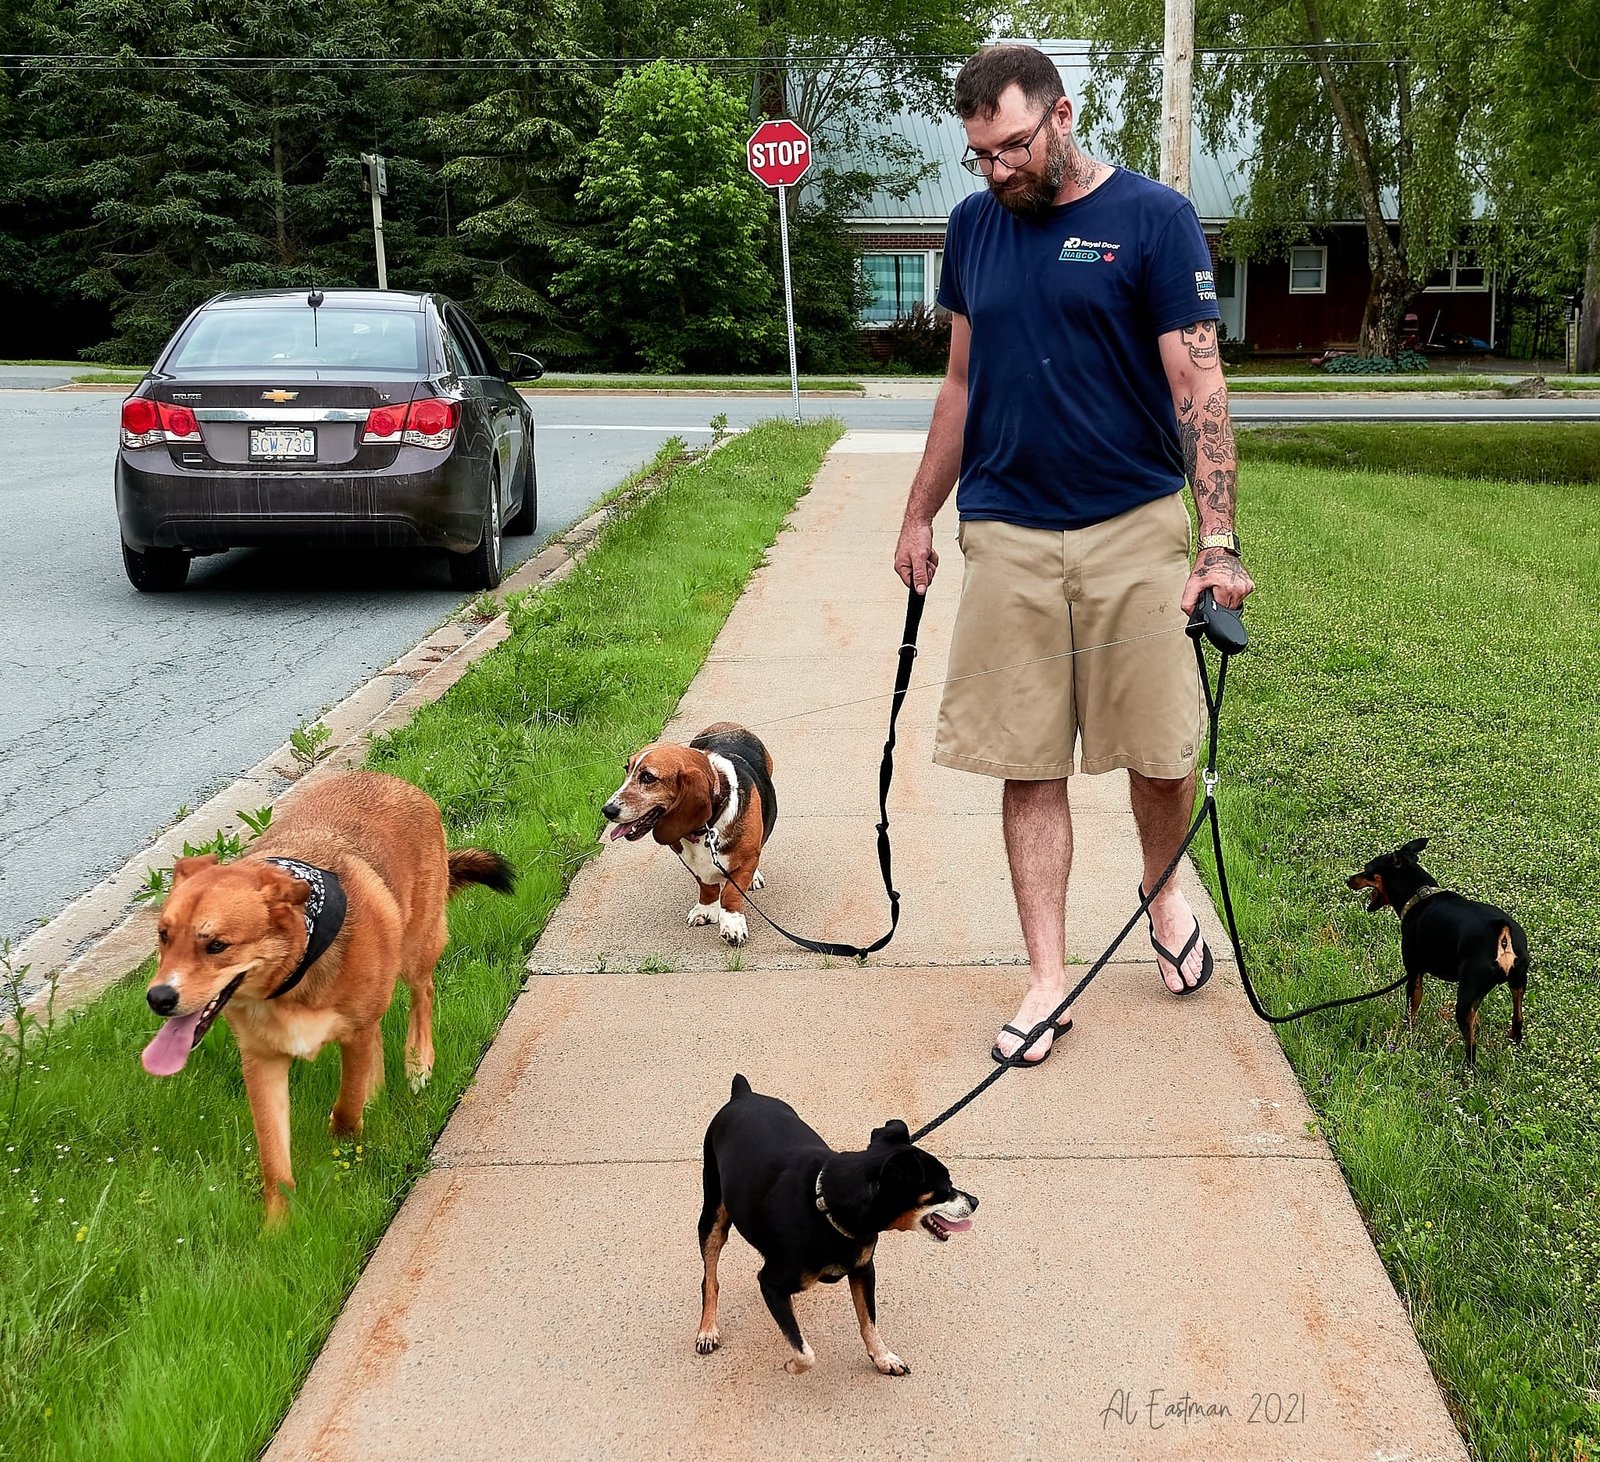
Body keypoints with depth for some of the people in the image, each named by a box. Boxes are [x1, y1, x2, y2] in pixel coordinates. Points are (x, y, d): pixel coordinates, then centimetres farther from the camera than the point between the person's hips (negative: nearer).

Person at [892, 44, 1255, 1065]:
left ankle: (1163, 891, 33)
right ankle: (1050, 975, 12)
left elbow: (1198, 383, -8)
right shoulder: (975, 226, 10)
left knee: (1163, 752, 1)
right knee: (1029, 763, 2)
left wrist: (1220, 539, -17)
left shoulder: (1154, 218, -4)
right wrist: (920, 516, 17)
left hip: (1135, 528, -3)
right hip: (1006, 535, 3)